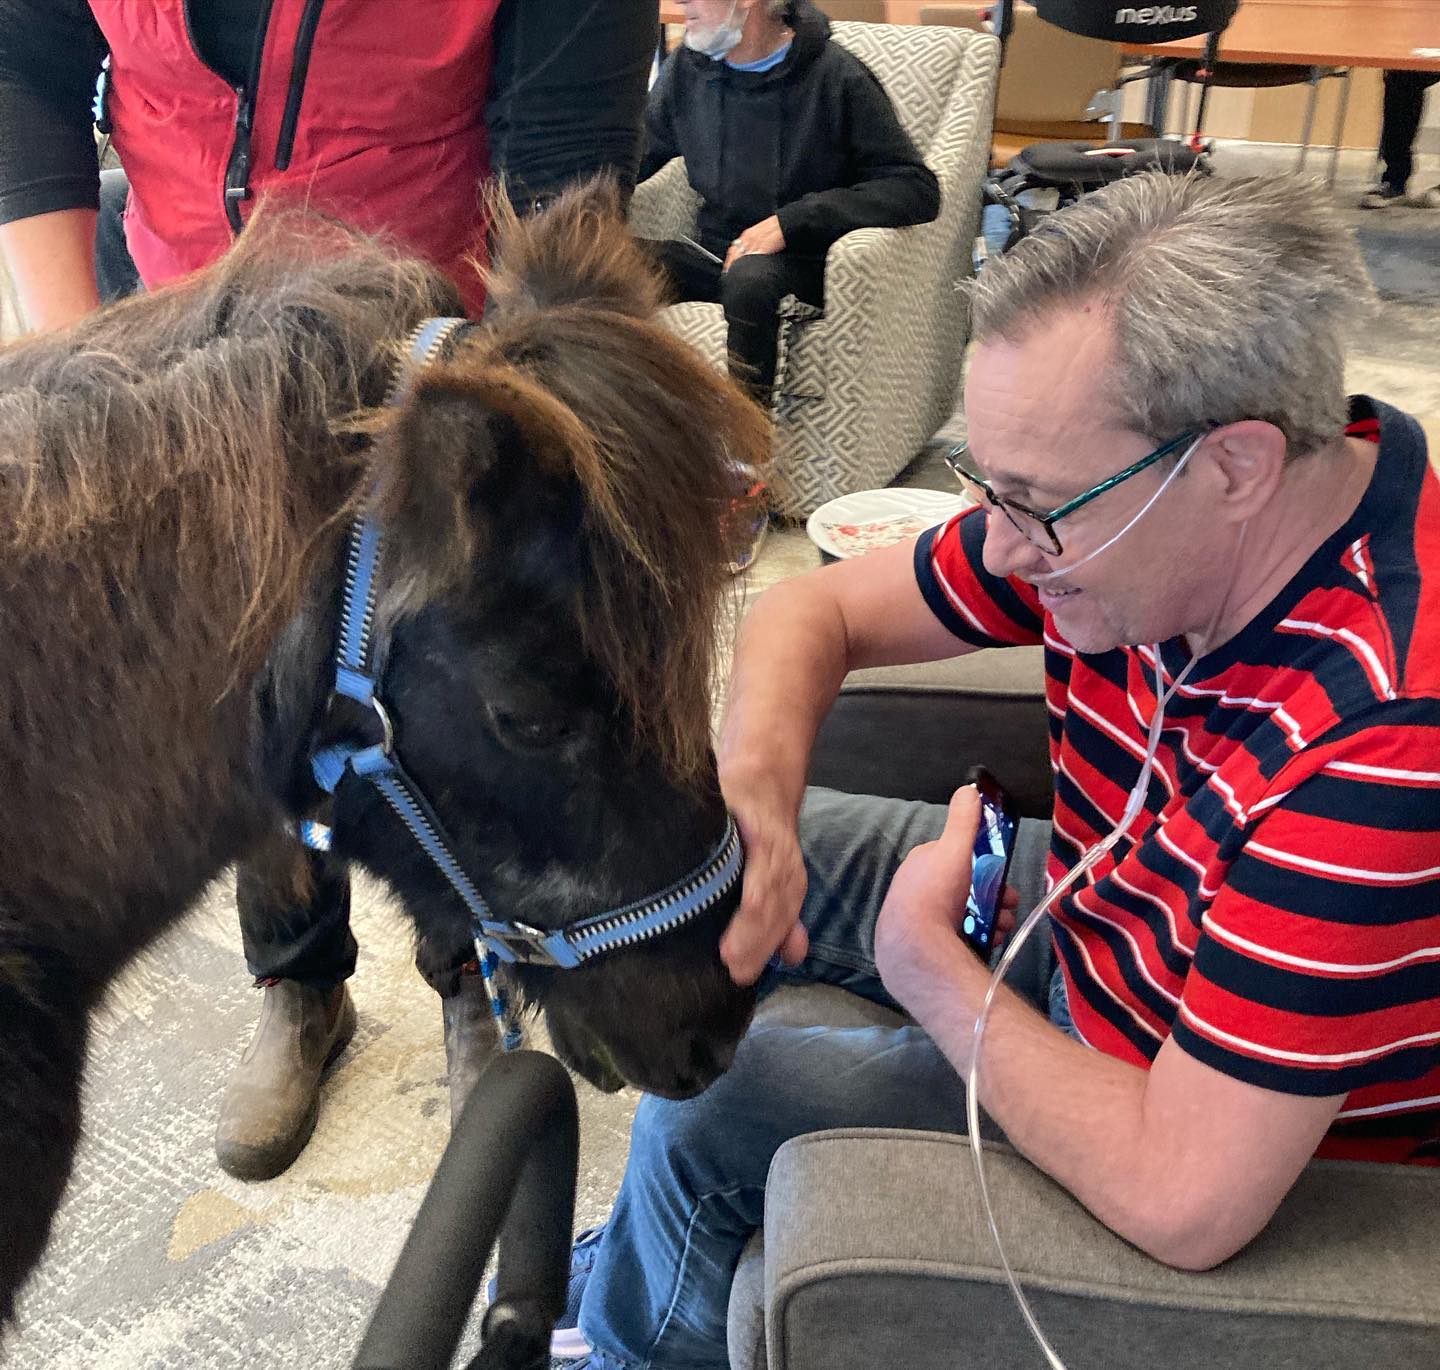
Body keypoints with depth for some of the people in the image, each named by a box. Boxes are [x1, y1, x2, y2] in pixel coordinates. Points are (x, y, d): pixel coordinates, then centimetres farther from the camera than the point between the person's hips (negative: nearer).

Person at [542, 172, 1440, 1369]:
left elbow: (1183, 1202, -37)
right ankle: (639, 1270, 31)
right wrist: (755, 796, -26)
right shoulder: (1110, 498, -16)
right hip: (1099, 916, 7)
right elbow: (816, 609, -5)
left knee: (706, 1107, -10)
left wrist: (925, 963, -23)